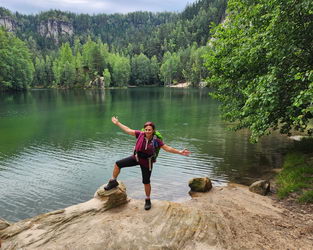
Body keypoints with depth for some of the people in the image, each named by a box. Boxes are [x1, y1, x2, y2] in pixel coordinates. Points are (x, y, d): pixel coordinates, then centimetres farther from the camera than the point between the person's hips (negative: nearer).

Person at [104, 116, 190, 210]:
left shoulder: (156, 140, -19)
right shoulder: (140, 134, -15)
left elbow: (167, 148, -15)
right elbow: (128, 130, -8)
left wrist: (180, 152, -22)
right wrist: (117, 123, -4)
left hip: (146, 162, -2)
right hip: (136, 158, 2)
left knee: (146, 182, 7)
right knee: (118, 164, -4)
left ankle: (148, 200, 32)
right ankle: (113, 182, 21)